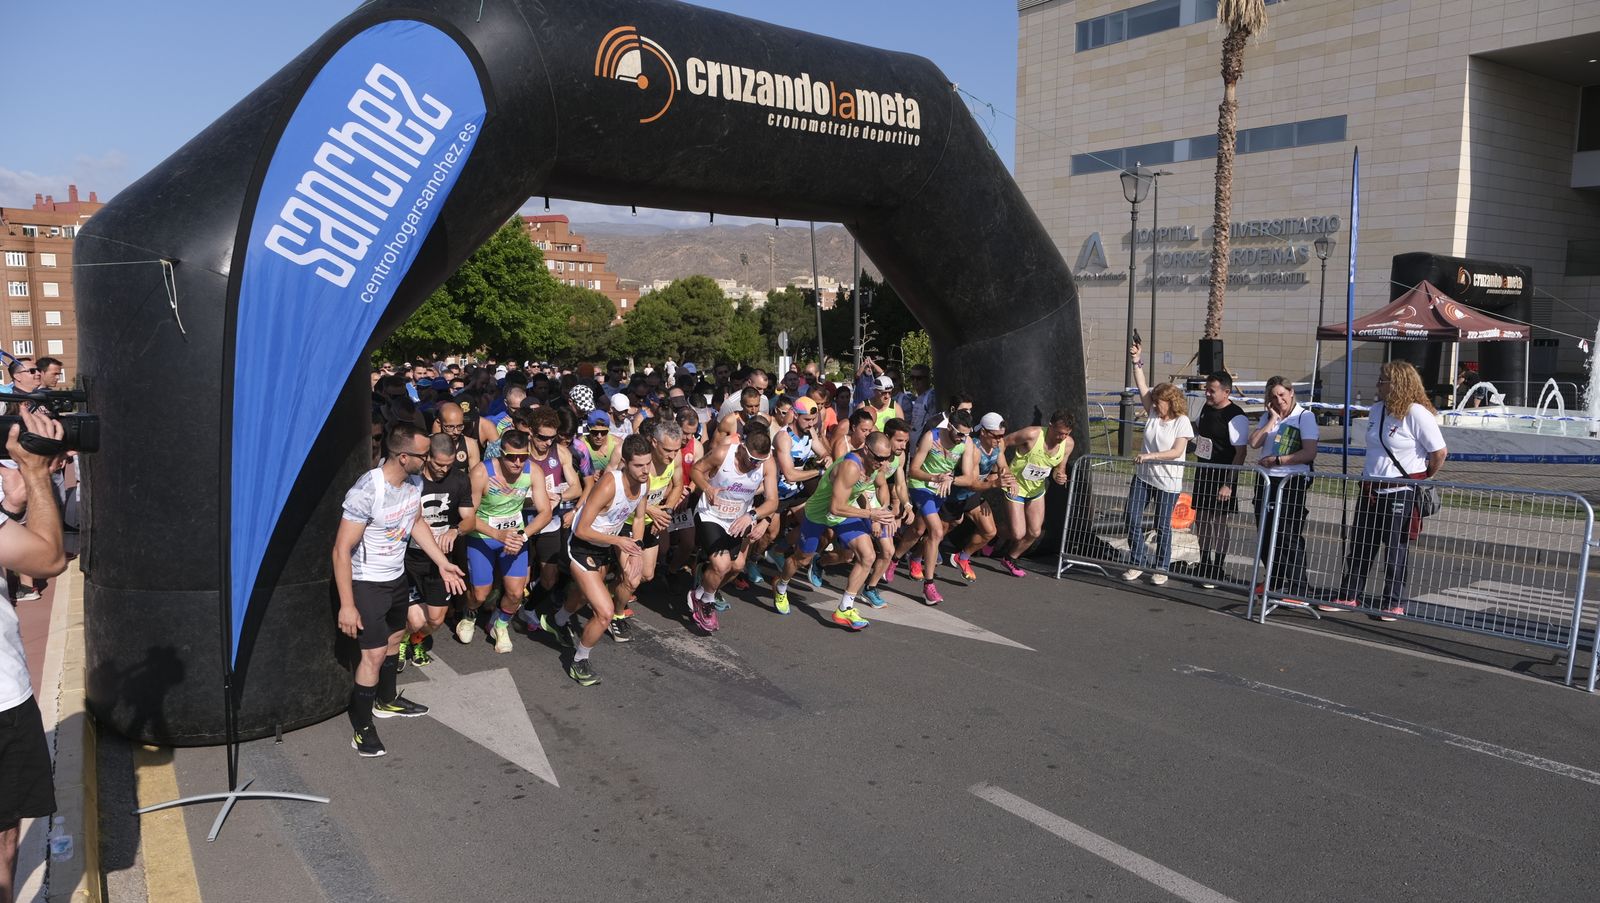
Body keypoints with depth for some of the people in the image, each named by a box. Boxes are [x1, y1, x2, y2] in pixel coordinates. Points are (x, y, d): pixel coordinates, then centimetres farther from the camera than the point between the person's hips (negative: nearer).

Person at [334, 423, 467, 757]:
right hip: (366, 582, -8)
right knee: (375, 653, -6)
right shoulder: (366, 492, -31)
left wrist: (443, 563, 9)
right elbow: (342, 550, -25)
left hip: (397, 577, 8)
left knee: (394, 637, 22)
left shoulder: (414, 481, -9)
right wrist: (347, 605, -23)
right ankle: (362, 727, 12)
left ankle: (387, 700, 44)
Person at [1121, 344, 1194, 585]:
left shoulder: (1182, 422, -10)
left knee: (1163, 526, 4)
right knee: (1132, 519, 2)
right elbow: (1142, 387, -2)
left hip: (1167, 481, -5)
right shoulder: (1153, 413, 3)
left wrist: (1151, 456, -27)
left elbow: (1177, 452, -18)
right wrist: (1137, 362, -8)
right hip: (1143, 476, 5)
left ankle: (1161, 568, 18)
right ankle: (1138, 562, 16)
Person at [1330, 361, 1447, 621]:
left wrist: (1425, 479, -2)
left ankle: (1395, 604, 16)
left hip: (1402, 493, -7)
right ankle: (1348, 596, 20)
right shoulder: (1377, 410, 8)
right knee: (1359, 545, 11)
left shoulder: (1417, 413, -16)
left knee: (1396, 550, 4)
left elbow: (1440, 452, -14)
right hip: (1371, 489, 7)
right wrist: (1369, 474, 15)